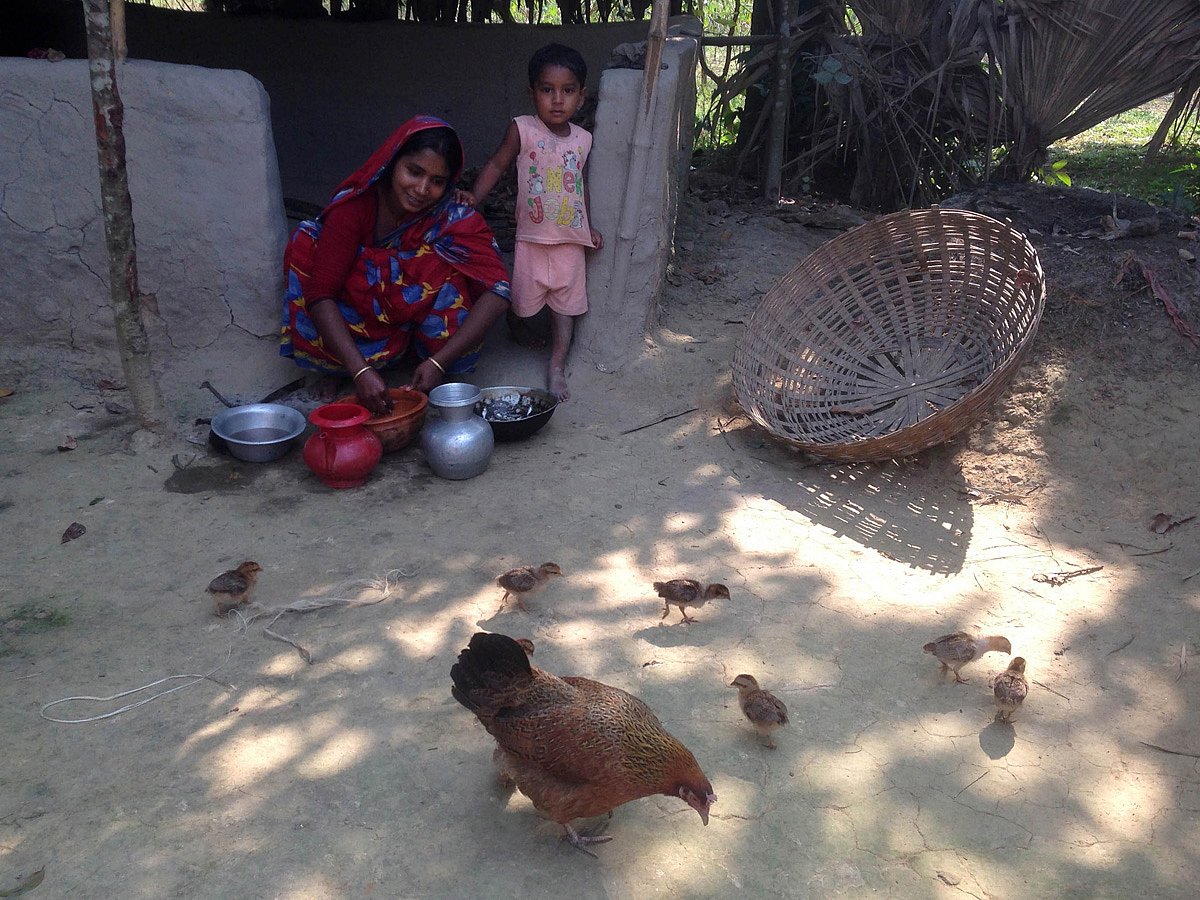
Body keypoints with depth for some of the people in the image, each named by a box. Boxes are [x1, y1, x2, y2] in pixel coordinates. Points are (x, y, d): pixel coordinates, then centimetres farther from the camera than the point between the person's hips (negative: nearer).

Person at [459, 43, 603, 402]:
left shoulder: (582, 139, 5)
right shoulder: (523, 129, -8)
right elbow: (497, 164, -7)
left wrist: (589, 226, 14)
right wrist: (475, 195, -21)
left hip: (571, 239, 3)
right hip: (532, 237, -3)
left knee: (566, 305, 5)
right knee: (522, 304, 9)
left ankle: (557, 368, 12)